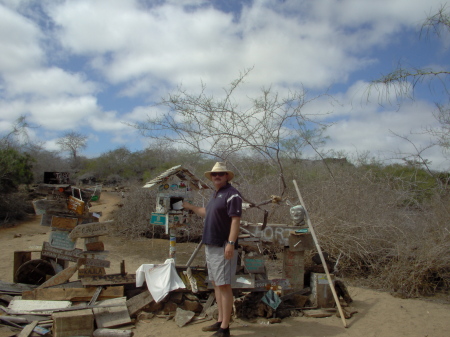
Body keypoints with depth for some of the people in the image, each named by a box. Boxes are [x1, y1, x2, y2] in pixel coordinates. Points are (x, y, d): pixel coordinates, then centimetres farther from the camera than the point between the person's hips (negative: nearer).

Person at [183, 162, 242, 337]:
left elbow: (235, 220, -21)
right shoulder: (214, 194, 15)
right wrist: (190, 207, 32)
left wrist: (231, 243, -27)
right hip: (211, 246, 10)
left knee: (224, 285, -5)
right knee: (216, 284, 15)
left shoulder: (232, 194, -13)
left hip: (223, 247, -10)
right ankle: (220, 321, 26)